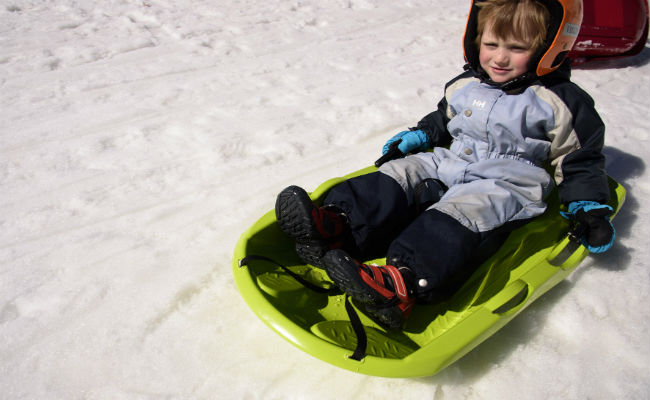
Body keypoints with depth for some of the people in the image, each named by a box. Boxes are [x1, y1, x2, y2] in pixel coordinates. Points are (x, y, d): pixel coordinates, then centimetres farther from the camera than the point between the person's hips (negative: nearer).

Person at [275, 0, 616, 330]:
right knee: (398, 178, -17)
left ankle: (402, 284, -56)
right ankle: (335, 226, -36)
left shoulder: (560, 102, 0)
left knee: (460, 215, -35)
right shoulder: (464, 86, 12)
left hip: (505, 185, -6)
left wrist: (590, 208, -2)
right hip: (449, 165, 6)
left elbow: (580, 160, 6)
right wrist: (419, 135, 17)